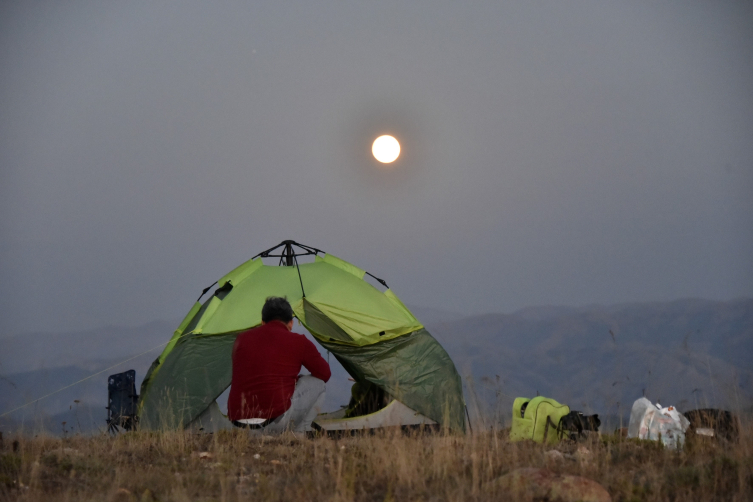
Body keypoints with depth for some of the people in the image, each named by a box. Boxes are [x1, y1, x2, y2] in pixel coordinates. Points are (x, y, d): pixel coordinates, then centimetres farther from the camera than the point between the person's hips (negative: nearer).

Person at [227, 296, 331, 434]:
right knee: (317, 383, 17)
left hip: (237, 419, 5)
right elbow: (325, 374, 18)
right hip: (276, 420, -5)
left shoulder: (241, 339, 16)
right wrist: (295, 379, 39)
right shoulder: (297, 342, 5)